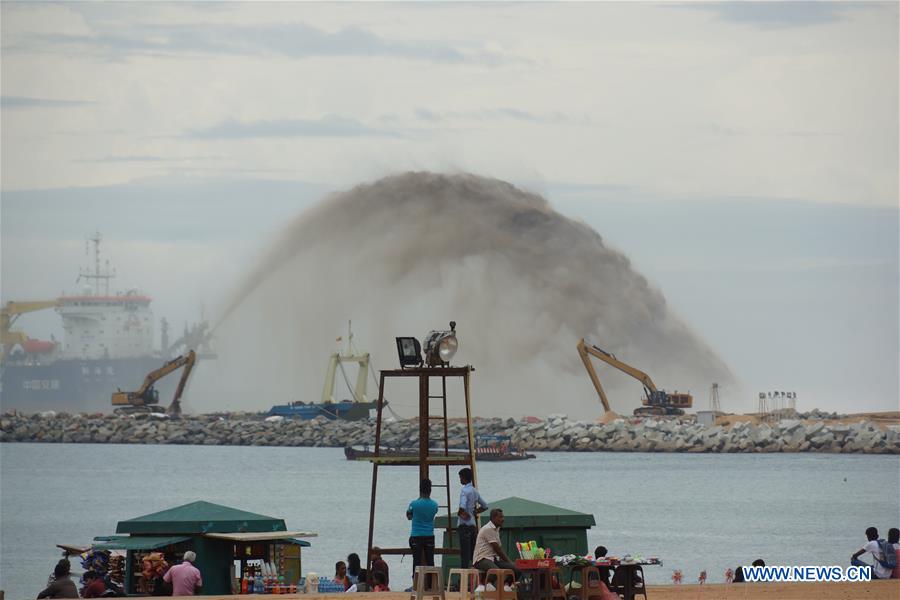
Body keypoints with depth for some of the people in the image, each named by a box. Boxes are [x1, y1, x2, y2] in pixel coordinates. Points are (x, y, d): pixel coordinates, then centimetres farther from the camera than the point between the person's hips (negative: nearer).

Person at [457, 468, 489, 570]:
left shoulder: (465, 490, -12)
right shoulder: (475, 491, 15)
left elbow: (462, 507, -27)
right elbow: (485, 506, 24)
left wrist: (459, 513, -8)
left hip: (464, 524, -8)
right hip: (473, 524, 8)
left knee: (464, 552, -10)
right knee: (473, 552, 10)